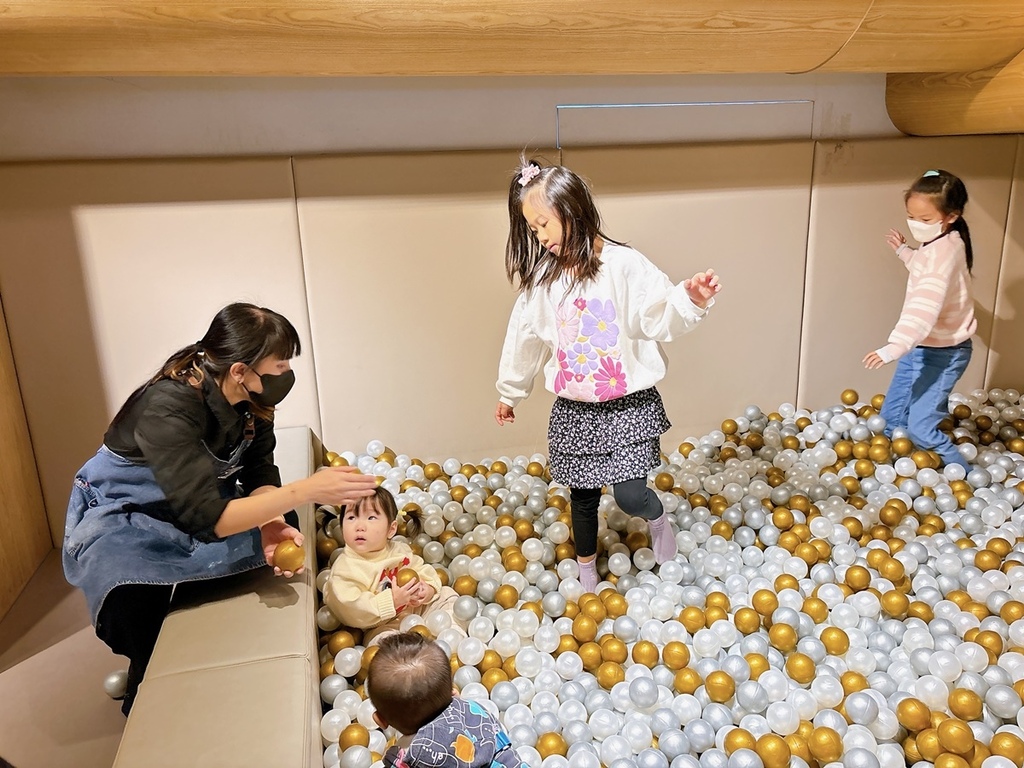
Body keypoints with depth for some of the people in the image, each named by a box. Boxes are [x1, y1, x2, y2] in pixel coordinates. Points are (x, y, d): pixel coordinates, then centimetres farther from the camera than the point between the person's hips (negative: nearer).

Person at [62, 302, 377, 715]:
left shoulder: (251, 400, -17)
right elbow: (208, 518, -44)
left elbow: (260, 474, -13)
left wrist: (270, 522, -35)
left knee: (286, 526, -11)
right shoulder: (168, 408, -38)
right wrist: (307, 490, -49)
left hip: (197, 504, 6)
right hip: (121, 521, -6)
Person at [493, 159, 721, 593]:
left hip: (629, 404, -4)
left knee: (630, 495, -10)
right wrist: (509, 393, 21)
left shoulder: (624, 265, -12)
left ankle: (657, 519, 28)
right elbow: (525, 338, 11)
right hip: (573, 409, 4)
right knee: (583, 495, 15)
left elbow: (659, 318, -15)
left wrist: (691, 300, -36)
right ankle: (586, 574, 38)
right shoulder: (543, 278, 1)